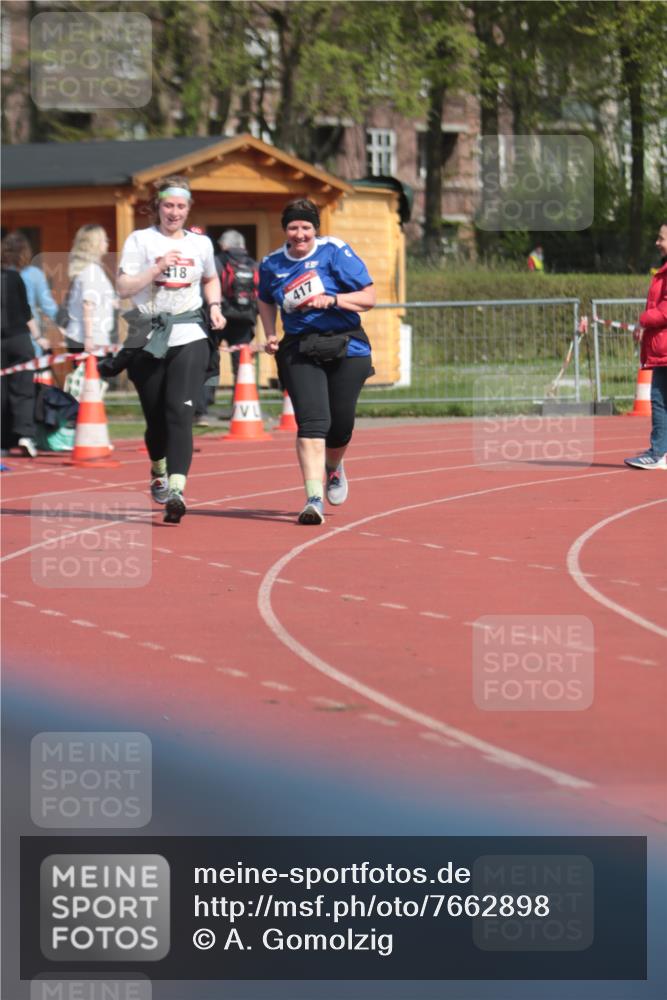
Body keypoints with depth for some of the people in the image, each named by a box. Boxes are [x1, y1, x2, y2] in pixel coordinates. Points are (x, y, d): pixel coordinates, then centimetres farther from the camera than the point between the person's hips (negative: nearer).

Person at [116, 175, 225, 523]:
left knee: (179, 411, -16)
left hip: (190, 337, 0)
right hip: (149, 338, 0)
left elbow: (211, 280, 29)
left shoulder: (201, 243, 11)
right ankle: (158, 473, 39)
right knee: (156, 416, 8)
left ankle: (176, 491, -26)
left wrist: (214, 307, 11)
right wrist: (158, 268, -16)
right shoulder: (140, 240, 3)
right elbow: (124, 288, -5)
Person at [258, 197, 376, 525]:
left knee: (341, 424, 3)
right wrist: (270, 335, 10)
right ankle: (314, 499, -22)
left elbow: (368, 297, -6)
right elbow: (266, 301, 26)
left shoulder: (335, 252, -5)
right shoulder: (272, 264, 6)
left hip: (346, 348, -1)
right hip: (299, 349, 1)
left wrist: (331, 300, -20)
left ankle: (333, 467, 40)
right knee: (312, 422, -17)